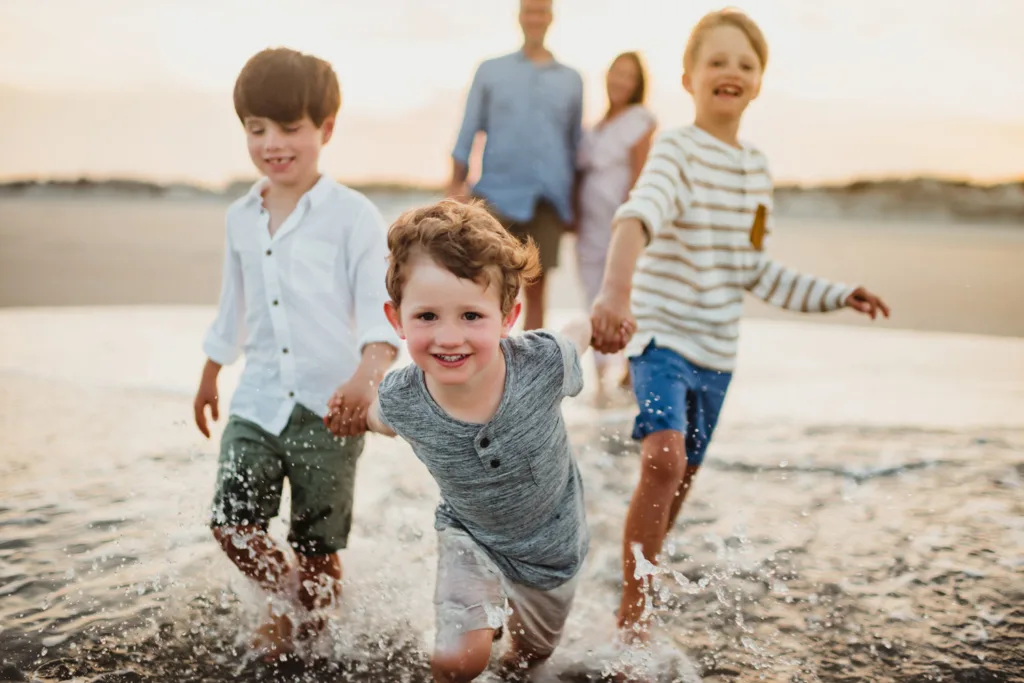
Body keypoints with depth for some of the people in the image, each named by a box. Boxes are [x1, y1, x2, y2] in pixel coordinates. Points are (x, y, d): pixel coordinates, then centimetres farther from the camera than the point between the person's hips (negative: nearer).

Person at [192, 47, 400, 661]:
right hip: (258, 400, 4)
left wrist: (368, 373, -32)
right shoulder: (241, 218, 10)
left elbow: (380, 305, -15)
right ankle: (282, 600, 27)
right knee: (233, 523, -4)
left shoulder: (352, 215, -7)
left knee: (317, 546, 4)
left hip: (329, 405, -4)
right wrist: (211, 375, 30)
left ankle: (311, 629, 31)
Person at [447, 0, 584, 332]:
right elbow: (467, 133, 6)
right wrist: (456, 187, 0)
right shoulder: (491, 71, 8)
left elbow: (576, 144, 15)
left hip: (548, 199, 2)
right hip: (497, 194, -1)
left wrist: (576, 204, 12)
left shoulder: (571, 79, 12)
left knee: (535, 289, 6)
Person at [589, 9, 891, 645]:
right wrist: (616, 289, -53)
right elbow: (640, 215, -35)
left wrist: (838, 295, 16)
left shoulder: (757, 169, 9)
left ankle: (642, 599, 36)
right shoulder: (678, 150, -13)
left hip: (717, 350, 7)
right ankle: (632, 619, -12)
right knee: (665, 460, -24)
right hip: (662, 335, -7)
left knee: (684, 477, 15)